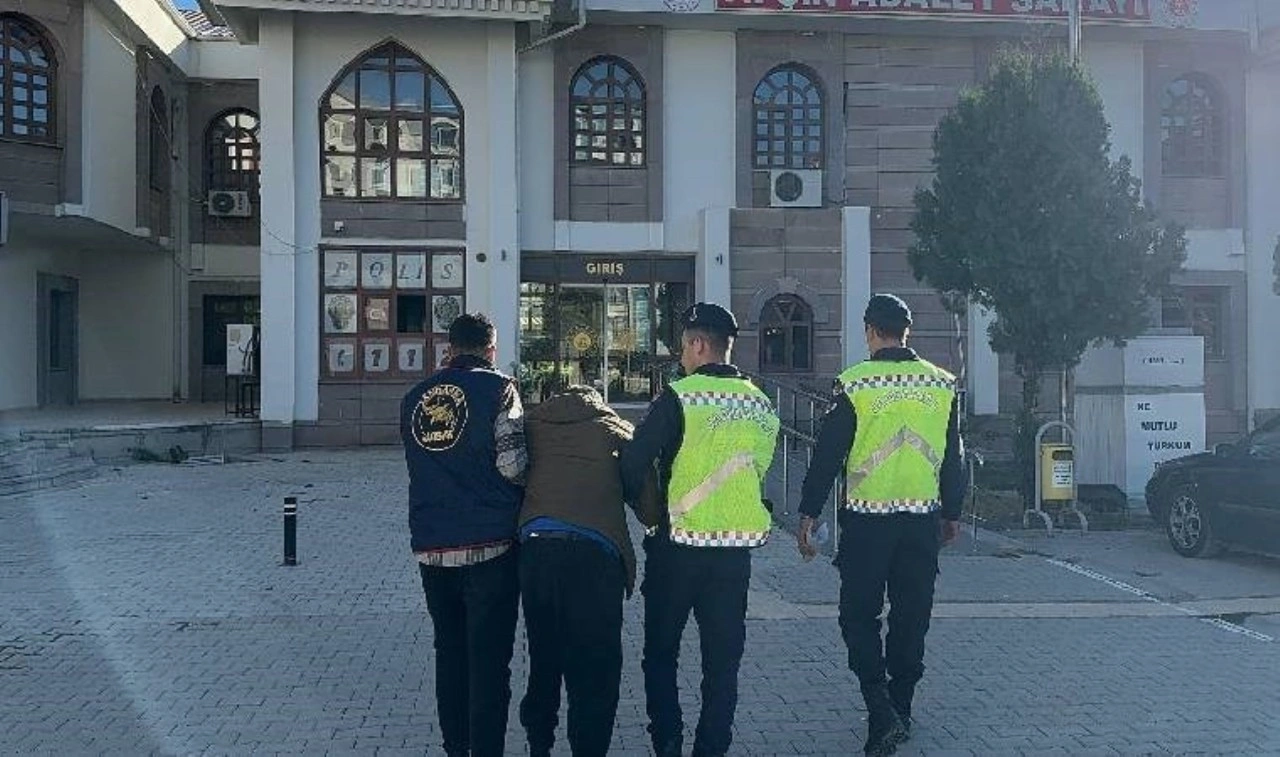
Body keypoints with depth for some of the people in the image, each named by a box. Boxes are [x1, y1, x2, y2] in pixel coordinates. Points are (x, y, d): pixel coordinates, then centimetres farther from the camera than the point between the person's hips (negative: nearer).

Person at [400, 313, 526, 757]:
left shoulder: (415, 398, 10)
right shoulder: (497, 388, -6)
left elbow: (421, 466, 16)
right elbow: (512, 465, -14)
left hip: (431, 547, 5)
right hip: (489, 545, -5)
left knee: (449, 653, 17)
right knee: (488, 660, 1)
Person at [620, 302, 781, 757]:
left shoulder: (678, 398, -12)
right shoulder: (760, 403, 5)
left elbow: (632, 466, -13)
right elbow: (756, 472, 12)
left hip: (678, 546, -4)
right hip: (737, 547, 4)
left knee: (661, 651, 12)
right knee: (723, 658, 12)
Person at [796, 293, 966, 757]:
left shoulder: (855, 385, -9)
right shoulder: (942, 385, 4)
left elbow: (828, 454, -8)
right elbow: (954, 458, 9)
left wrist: (809, 514, -2)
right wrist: (952, 513, 19)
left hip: (867, 519, -4)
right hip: (923, 518, 4)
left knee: (859, 615, 6)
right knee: (911, 617, 14)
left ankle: (882, 713, -7)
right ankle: (899, 710, 25)